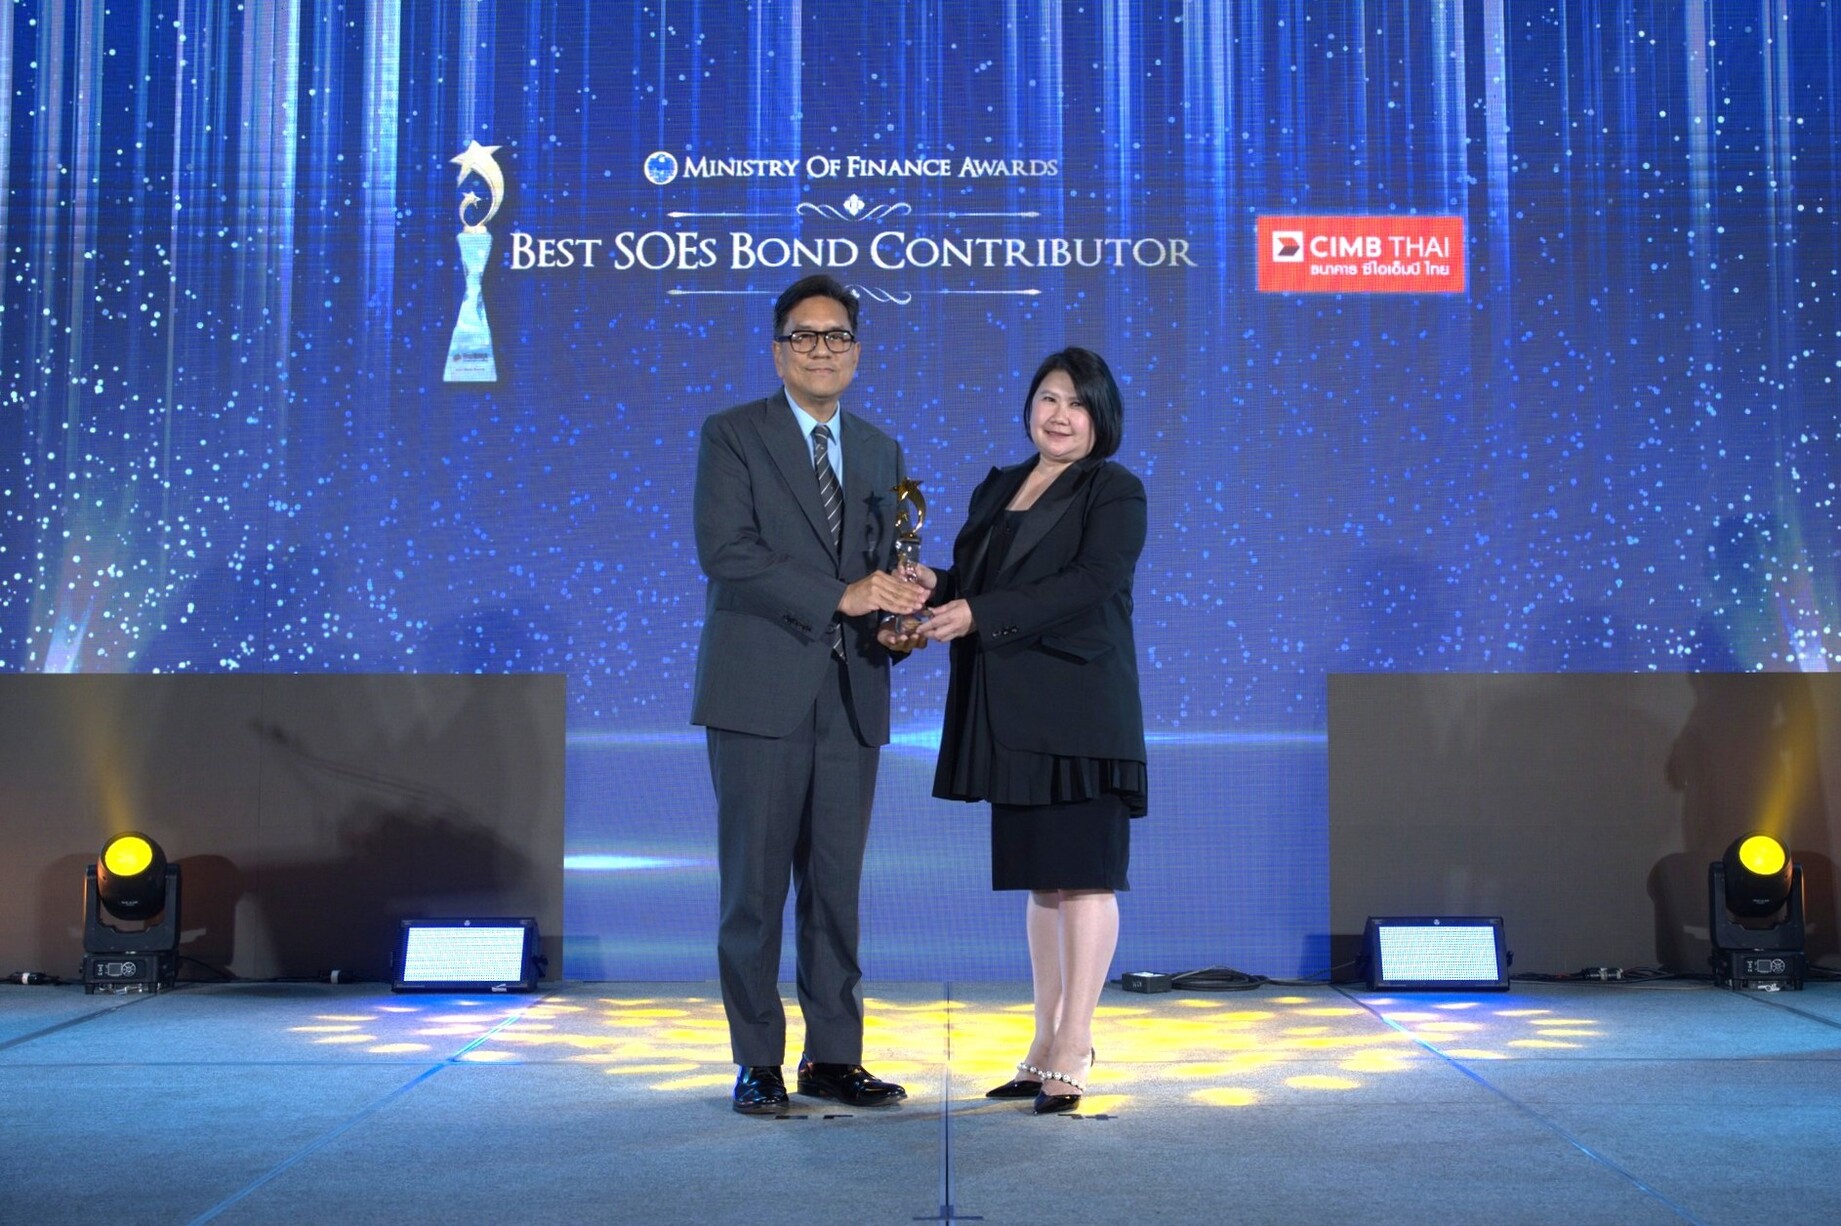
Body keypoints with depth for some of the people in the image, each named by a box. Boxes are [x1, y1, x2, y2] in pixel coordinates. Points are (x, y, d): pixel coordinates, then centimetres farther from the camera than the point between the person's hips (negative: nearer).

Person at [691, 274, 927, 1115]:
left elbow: (882, 565, 17)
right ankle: (758, 1062, 10)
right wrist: (839, 596, -20)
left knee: (837, 885, 8)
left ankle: (834, 1057, 16)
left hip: (851, 697, 4)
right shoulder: (732, 435, 0)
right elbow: (725, 551, -13)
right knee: (754, 883, 0)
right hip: (760, 692, -4)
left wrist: (898, 604, -7)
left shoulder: (880, 452, 16)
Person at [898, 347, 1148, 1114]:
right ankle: (1046, 1046, 19)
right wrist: (936, 587, -6)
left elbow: (1089, 584, -16)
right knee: (1040, 880, 11)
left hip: (1082, 710, -6)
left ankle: (1074, 1051, -1)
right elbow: (974, 584, 17)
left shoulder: (1115, 492, -2)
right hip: (1014, 714, 6)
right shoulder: (997, 490, 18)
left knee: (1084, 876, -4)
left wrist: (979, 614, -23)